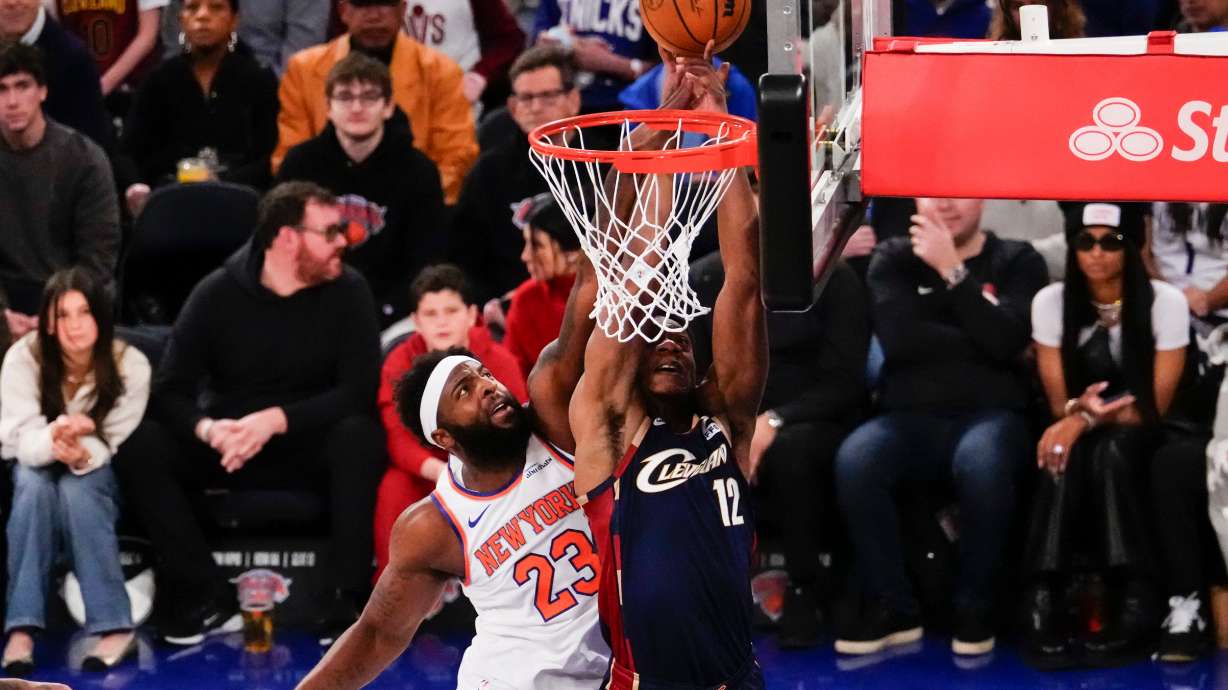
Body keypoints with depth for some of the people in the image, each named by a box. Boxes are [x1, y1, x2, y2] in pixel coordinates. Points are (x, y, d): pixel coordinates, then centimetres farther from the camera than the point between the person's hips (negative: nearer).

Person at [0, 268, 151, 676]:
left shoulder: (131, 365, -20)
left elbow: (118, 444, -19)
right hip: (37, 469, 0)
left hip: (98, 475, 0)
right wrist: (55, 436, -49)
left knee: (77, 487, -35)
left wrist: (83, 454, -43)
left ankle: (114, 626, -38)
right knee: (33, 484, -35)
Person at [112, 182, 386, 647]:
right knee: (139, 447, -26)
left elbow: (360, 390, -16)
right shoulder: (218, 294, -7)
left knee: (359, 435, -34)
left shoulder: (347, 291, -7)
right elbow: (170, 391, -11)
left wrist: (276, 420, -29)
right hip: (228, 446, 1)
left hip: (310, 445, -1)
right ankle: (208, 601, -23)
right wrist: (207, 428, -34)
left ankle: (345, 605, -31)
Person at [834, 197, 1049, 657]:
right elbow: (899, 339, -4)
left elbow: (1006, 340, -9)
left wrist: (952, 270, -11)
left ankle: (975, 610, -21)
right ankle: (891, 609, -19)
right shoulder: (893, 260, 14)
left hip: (991, 414, -2)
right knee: (855, 459, -32)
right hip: (911, 416, 2)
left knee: (982, 461, -39)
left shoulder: (1017, 262, 10)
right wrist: (981, 342, -5)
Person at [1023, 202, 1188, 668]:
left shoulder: (1165, 302, -11)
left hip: (1137, 440, -2)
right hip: (1078, 430, 2)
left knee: (1108, 451, -36)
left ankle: (1132, 602, -44)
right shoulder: (1051, 302, -5)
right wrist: (1080, 410, -26)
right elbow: (1058, 403, -2)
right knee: (1067, 453, -34)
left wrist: (1088, 419, -26)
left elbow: (1156, 406, -11)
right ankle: (1043, 600, -46)